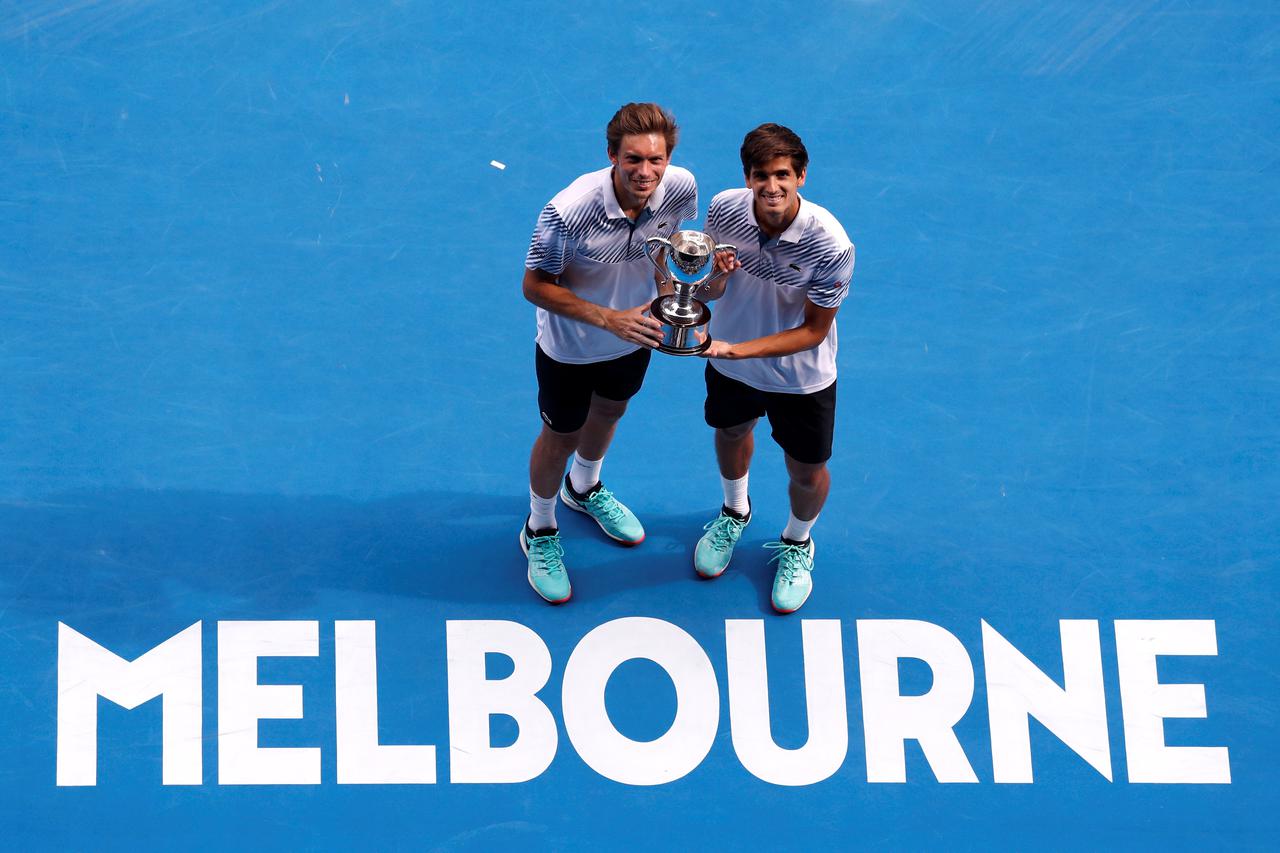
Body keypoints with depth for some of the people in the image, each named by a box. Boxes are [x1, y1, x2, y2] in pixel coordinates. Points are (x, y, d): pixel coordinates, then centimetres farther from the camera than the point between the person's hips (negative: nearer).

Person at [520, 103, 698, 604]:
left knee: (608, 413, 31)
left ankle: (584, 489, 64)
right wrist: (608, 319, -36)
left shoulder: (680, 189, -25)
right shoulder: (568, 211, -40)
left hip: (634, 335, 5)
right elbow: (535, 285, -27)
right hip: (569, 348, -5)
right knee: (561, 438, 18)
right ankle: (539, 532, 46)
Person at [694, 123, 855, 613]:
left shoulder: (831, 245, -33)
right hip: (729, 359, 3)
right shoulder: (723, 210, -23)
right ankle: (735, 512, 61)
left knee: (807, 472, 14)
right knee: (731, 433, 28)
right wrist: (714, 276, -33)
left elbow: (814, 331, -23)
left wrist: (737, 349, -32)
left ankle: (797, 545, 48)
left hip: (802, 377, -3)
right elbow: (712, 293, -8)